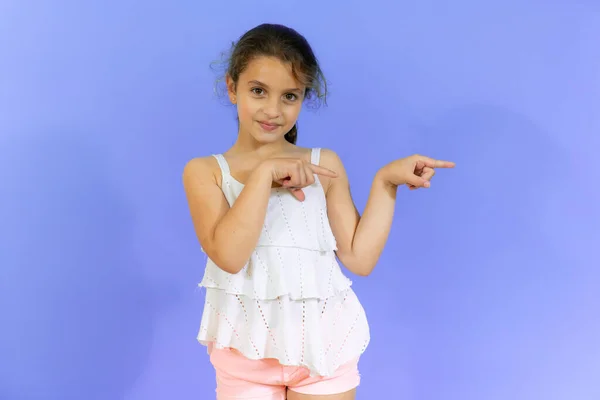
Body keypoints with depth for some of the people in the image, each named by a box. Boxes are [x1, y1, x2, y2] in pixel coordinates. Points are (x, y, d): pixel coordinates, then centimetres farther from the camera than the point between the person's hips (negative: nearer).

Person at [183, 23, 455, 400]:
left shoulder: (323, 165, 2)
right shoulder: (204, 171, 0)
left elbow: (359, 258, -1)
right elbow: (228, 256, -17)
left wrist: (385, 182, -6)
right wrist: (264, 174, -18)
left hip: (322, 346, 1)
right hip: (246, 351, 0)